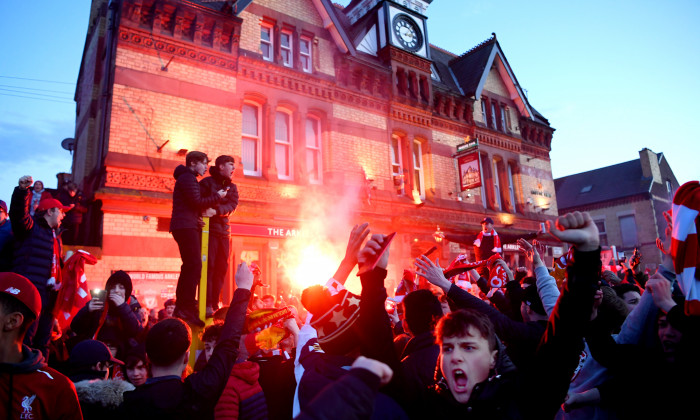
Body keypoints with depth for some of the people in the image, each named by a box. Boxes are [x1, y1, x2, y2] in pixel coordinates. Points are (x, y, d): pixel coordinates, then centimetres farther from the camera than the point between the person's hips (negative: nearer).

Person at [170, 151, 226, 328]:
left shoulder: (187, 178, 26)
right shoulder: (188, 178, -6)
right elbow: (197, 202, -15)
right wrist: (217, 197, -5)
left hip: (187, 226, 11)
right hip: (186, 226, -11)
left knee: (189, 267, 11)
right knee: (194, 265, -16)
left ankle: (181, 307, 15)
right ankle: (188, 308, -17)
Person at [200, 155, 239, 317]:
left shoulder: (232, 187, 16)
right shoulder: (207, 182, 2)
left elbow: (232, 206, -1)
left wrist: (216, 210, -19)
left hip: (224, 230, 6)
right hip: (209, 229, -6)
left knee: (221, 268, 6)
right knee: (208, 266, -9)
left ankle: (215, 304, 13)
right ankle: (207, 305, -8)